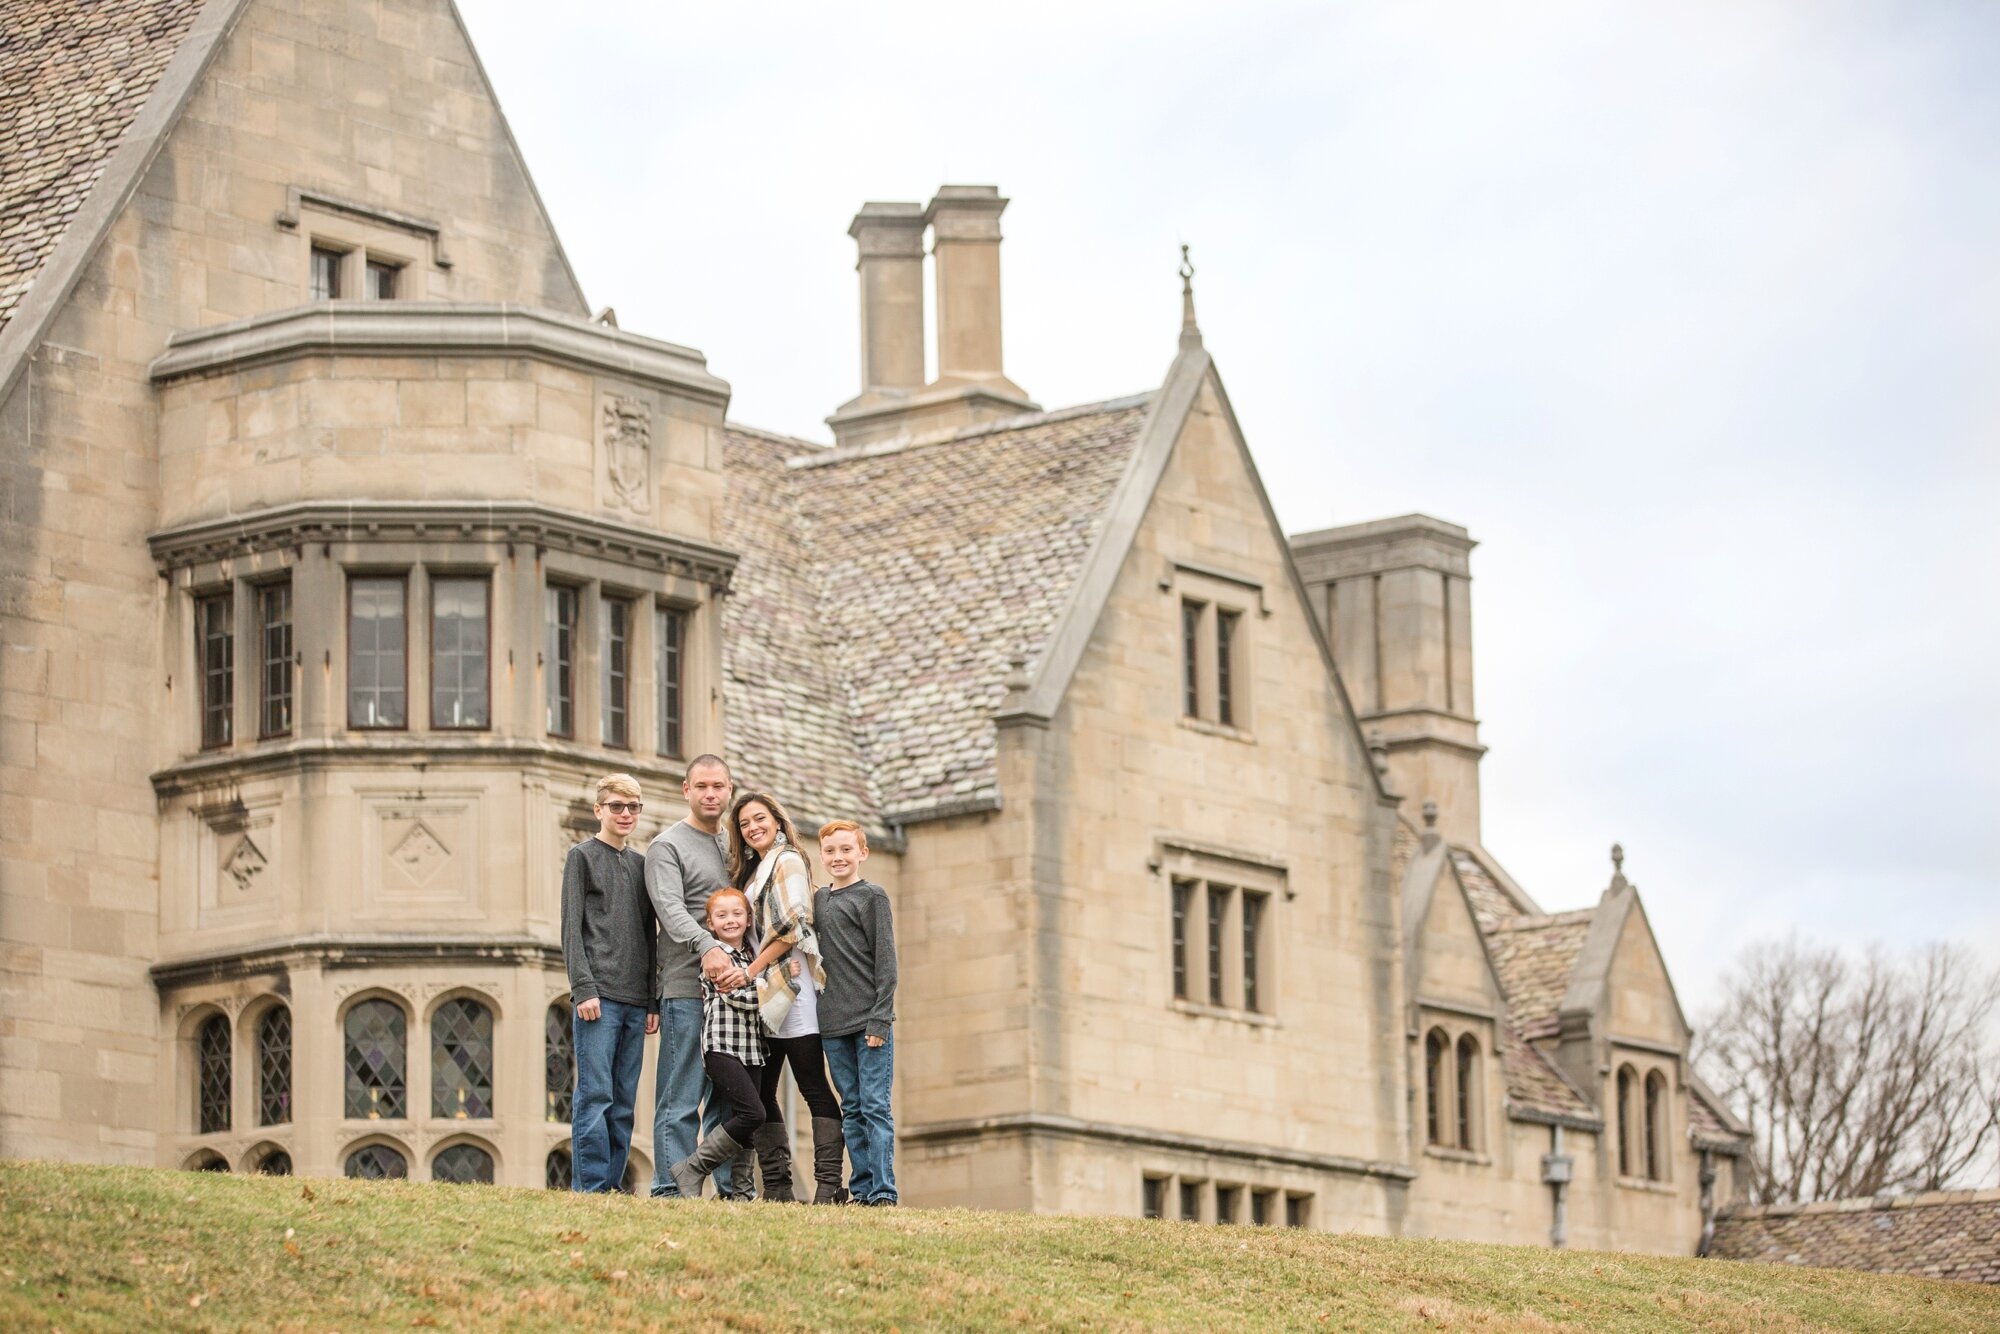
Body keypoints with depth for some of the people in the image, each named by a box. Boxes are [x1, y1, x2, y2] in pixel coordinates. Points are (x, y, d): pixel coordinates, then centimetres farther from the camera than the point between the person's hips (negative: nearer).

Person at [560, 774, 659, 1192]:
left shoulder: (640, 864, 19)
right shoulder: (582, 857, 3)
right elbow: (571, 929, -4)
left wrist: (653, 1002, 14)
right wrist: (583, 989, -14)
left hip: (635, 1001, 6)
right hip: (598, 997, -6)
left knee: (624, 1101, 4)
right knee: (595, 1094, -11)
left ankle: (613, 1185, 6)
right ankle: (590, 1187, -11)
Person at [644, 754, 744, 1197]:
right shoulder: (667, 846, 0)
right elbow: (671, 909, -15)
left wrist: (745, 966, -6)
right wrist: (708, 948, -32)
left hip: (735, 988, 6)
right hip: (687, 988, -6)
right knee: (682, 1098, -7)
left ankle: (732, 1190, 9)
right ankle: (671, 1190, -7)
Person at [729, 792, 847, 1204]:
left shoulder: (787, 861, -4)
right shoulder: (752, 869, 22)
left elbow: (792, 926, -14)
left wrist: (751, 970, -12)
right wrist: (750, 976, 6)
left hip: (790, 983, -9)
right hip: (762, 994, 9)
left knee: (814, 1088, -10)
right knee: (760, 1093, 5)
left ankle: (829, 1184, -15)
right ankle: (777, 1185, 5)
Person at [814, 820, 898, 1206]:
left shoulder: (872, 896, -1)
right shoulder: (818, 901, 15)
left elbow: (885, 960, -6)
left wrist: (880, 1019, -12)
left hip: (869, 1020, -5)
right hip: (833, 1023, 5)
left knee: (875, 1106, -7)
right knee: (852, 1109, 6)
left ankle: (883, 1189, -9)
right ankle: (862, 1188, 8)